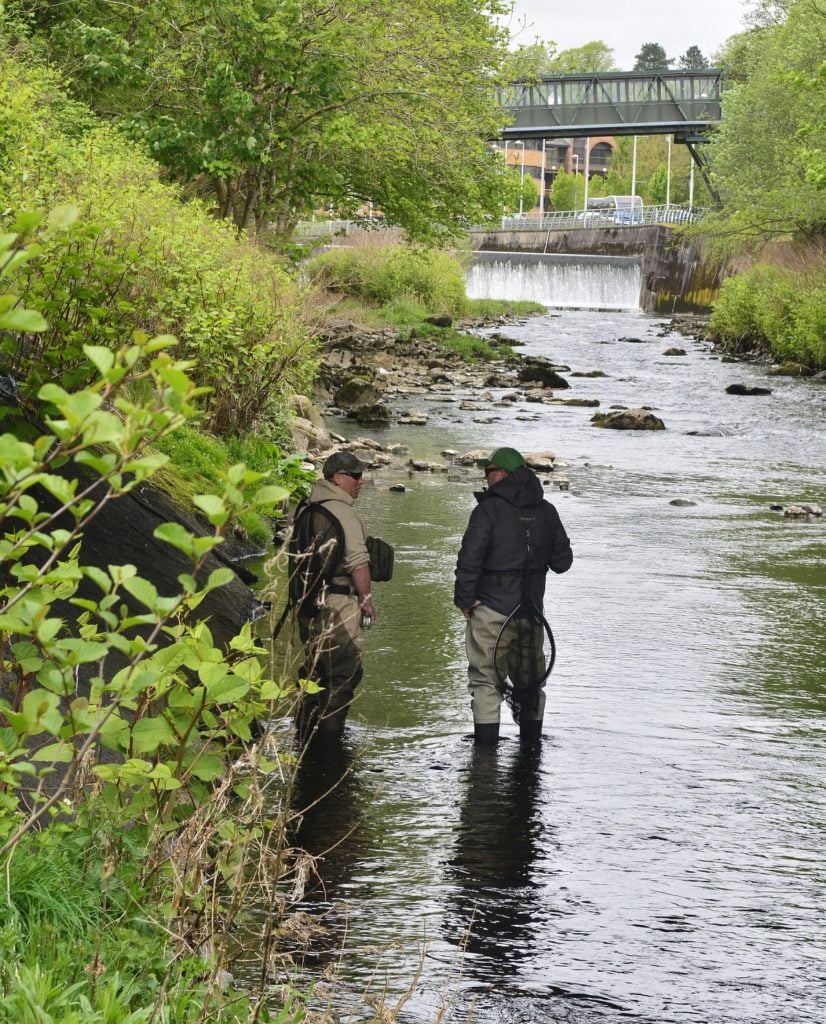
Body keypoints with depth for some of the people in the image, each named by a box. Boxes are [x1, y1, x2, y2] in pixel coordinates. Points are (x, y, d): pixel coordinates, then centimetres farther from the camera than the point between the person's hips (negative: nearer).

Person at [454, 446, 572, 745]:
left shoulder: (489, 509, -12)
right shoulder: (546, 511, 5)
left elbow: (469, 558, -17)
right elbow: (562, 561, 10)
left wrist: (464, 599, -6)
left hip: (492, 610, -5)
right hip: (532, 609, 5)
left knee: (486, 678, 0)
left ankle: (486, 742, -3)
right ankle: (531, 740, 23)